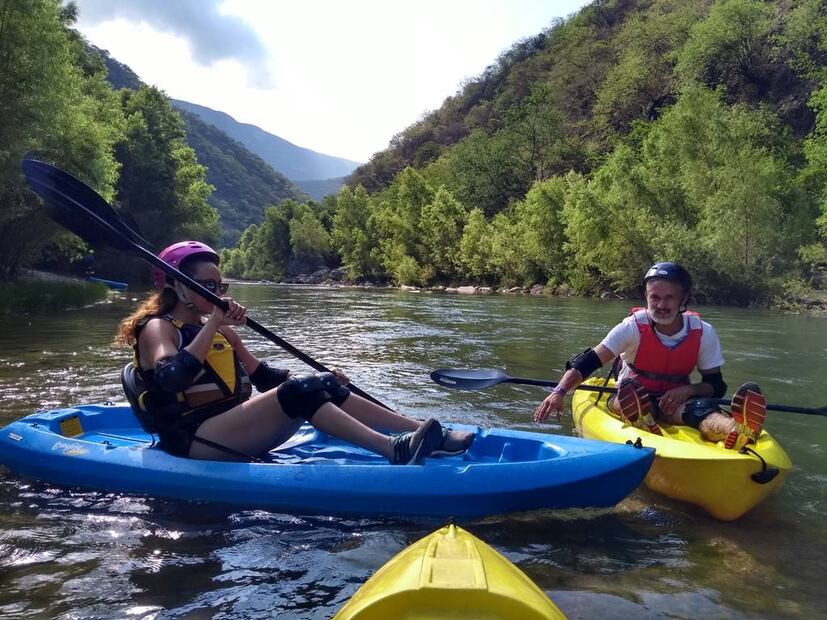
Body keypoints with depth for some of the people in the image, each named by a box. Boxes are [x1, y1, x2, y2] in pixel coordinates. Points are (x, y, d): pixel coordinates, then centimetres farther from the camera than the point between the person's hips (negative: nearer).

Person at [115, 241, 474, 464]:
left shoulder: (221, 331, 18)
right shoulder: (157, 328, -3)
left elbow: (262, 375, 21)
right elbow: (172, 378, -25)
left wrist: (318, 380, 7)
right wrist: (212, 324, -23)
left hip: (231, 429, 8)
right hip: (194, 442, -8)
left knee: (323, 385, -9)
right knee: (297, 393, -27)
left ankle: (423, 433, -17)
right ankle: (394, 450, -38)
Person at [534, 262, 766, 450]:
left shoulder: (703, 333, -6)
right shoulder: (633, 327, -13)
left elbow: (716, 386, 1)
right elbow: (589, 361, -20)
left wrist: (688, 390, -22)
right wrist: (559, 392, -36)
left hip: (675, 401, 0)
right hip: (630, 399, 0)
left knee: (698, 407, -35)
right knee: (629, 391, -37)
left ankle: (734, 430, -69)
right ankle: (641, 425, -70)